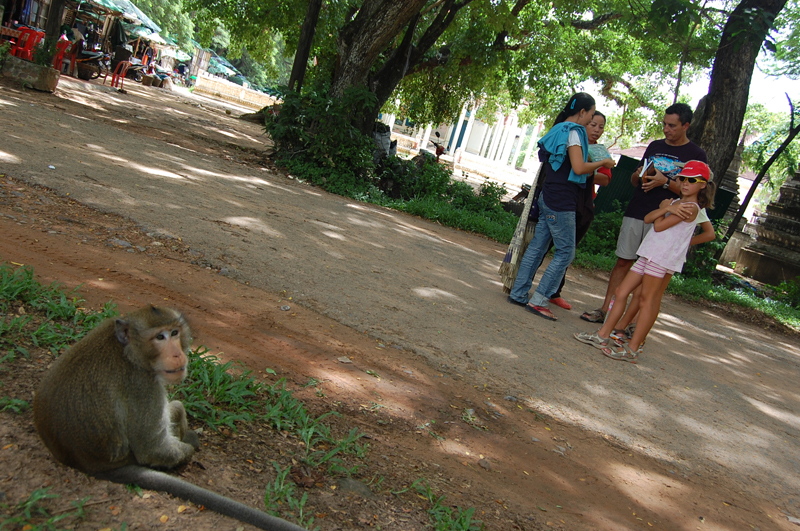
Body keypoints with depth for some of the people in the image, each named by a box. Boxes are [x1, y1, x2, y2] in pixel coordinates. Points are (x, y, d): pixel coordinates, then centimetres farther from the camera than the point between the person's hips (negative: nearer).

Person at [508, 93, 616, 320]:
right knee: (566, 251, -3)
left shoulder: (559, 130, 16)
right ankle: (539, 300, -2)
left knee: (537, 246, 11)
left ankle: (518, 293, 14)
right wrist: (603, 162, -6)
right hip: (561, 203, -9)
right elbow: (579, 168, -21)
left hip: (549, 198, 10)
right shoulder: (573, 132, -12)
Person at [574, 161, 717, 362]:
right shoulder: (675, 202, 21)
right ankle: (603, 335, 13)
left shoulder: (691, 207, -7)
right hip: (649, 254, 9)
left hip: (663, 258, -9)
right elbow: (647, 218, 6)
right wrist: (667, 208, -10)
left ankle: (633, 349, -7)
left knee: (648, 299, -9)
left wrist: (664, 208, 4)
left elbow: (659, 226, -14)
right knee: (621, 292, 7)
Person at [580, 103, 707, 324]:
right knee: (623, 261, 4)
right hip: (635, 214, 4)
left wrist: (665, 182, -16)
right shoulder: (655, 146, 15)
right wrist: (639, 175, -1)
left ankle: (634, 319, 2)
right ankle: (605, 310, 8)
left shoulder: (696, 155, 1)